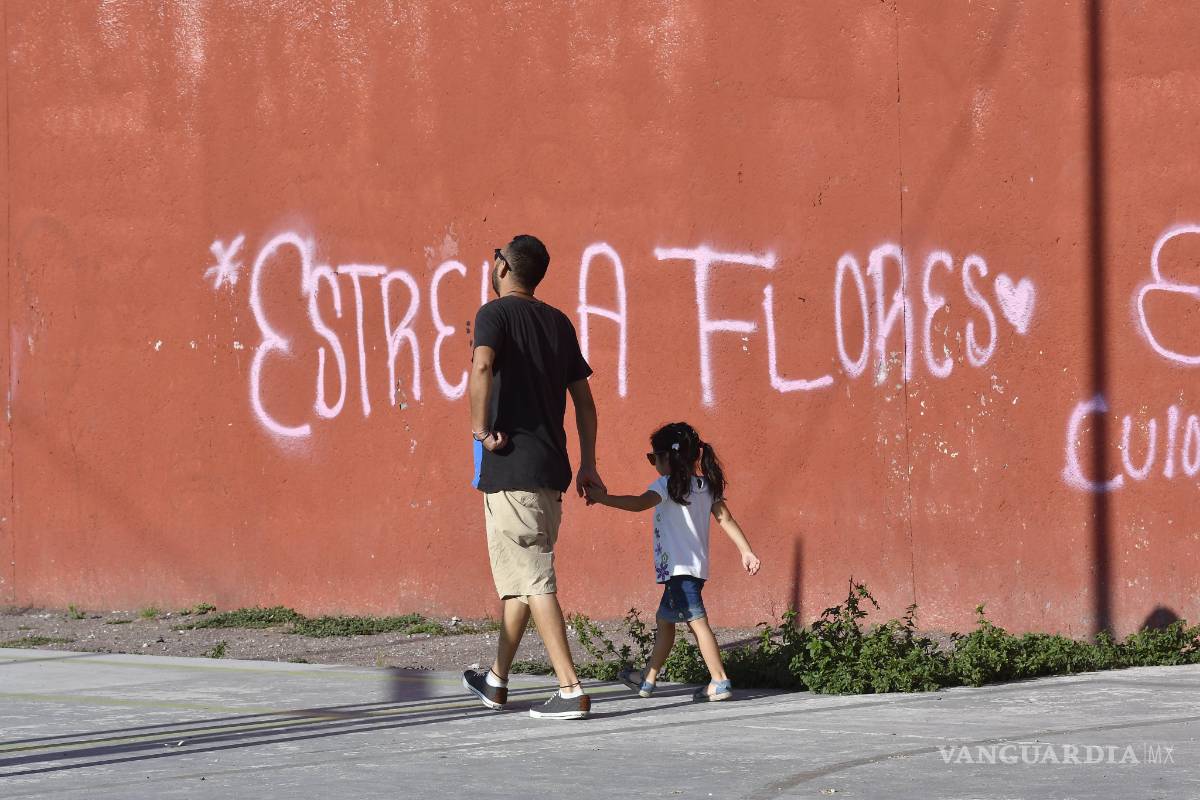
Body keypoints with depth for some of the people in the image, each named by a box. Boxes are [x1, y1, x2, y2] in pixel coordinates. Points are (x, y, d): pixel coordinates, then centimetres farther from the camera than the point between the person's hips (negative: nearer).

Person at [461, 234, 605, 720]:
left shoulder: (496, 313, -6)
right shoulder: (558, 322, 14)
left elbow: (482, 366, -27)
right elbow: (583, 398, 15)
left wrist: (480, 429, -16)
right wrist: (587, 466, 17)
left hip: (510, 465, -7)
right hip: (550, 467, 8)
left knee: (532, 581, -7)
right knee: (520, 576, 18)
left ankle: (571, 691, -13)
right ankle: (496, 682, 29)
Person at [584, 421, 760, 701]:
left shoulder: (668, 484, -11)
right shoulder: (706, 485, 11)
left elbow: (639, 503, -24)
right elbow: (726, 519, 7)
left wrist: (602, 498, -18)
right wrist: (747, 551, 5)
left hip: (680, 567, -9)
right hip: (697, 567, 9)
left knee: (696, 620, -13)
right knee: (665, 620, 20)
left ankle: (720, 681, -20)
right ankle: (648, 679, 29)